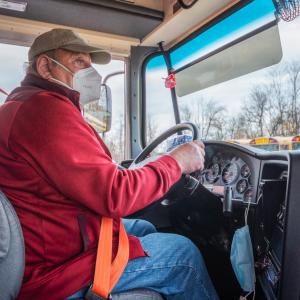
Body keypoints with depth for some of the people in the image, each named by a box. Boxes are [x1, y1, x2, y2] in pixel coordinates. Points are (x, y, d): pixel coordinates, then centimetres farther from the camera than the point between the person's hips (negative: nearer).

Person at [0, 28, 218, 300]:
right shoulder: (47, 108, -21)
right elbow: (115, 195, -25)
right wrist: (176, 162, -11)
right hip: (53, 269, -10)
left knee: (145, 228, 22)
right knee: (184, 252, -2)